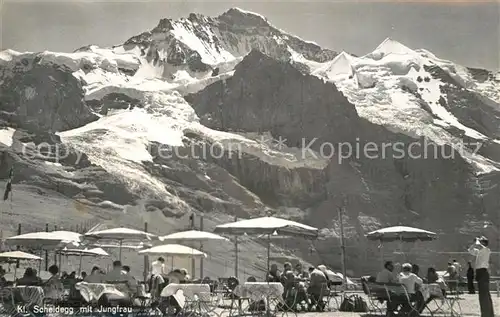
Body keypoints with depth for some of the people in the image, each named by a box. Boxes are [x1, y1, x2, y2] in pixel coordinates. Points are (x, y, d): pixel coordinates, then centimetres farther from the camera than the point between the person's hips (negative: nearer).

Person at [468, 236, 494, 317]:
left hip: (483, 272, -10)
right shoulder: (479, 251, 17)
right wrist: (474, 243, 18)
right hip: (480, 273, 10)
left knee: (484, 295, -11)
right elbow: (470, 250, 30)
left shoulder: (486, 250, -7)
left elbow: (478, 246, -27)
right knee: (486, 295, 14)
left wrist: (477, 241, -6)